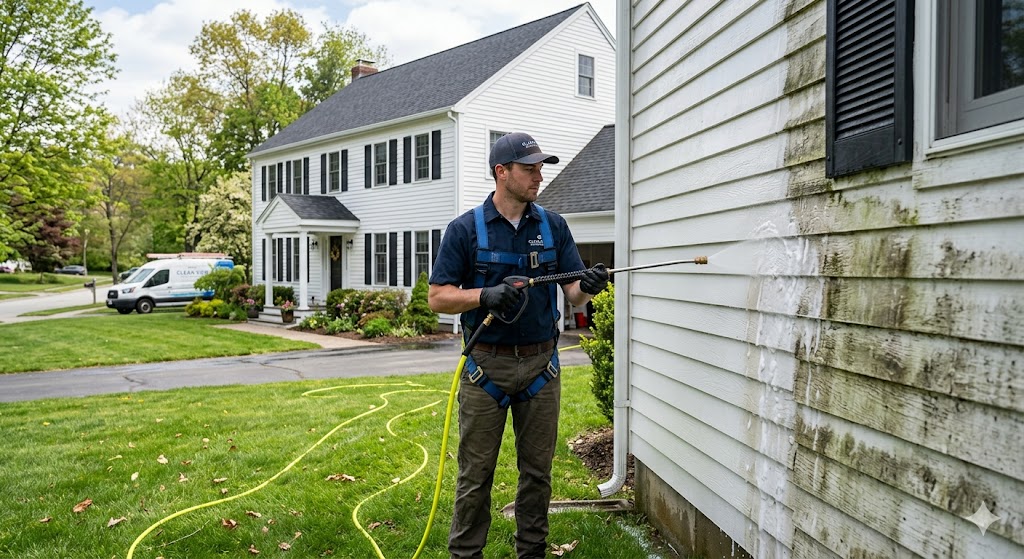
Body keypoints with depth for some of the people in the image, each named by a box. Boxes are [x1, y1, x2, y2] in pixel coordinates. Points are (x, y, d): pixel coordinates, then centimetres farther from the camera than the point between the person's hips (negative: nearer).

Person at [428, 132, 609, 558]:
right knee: (475, 474, 5)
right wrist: (485, 295, -22)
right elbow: (437, 297, -6)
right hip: (486, 366, -3)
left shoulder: (553, 226, 5)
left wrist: (588, 285, -21)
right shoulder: (465, 229, -4)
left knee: (537, 471, 12)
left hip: (541, 364, 3)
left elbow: (574, 294, 2)